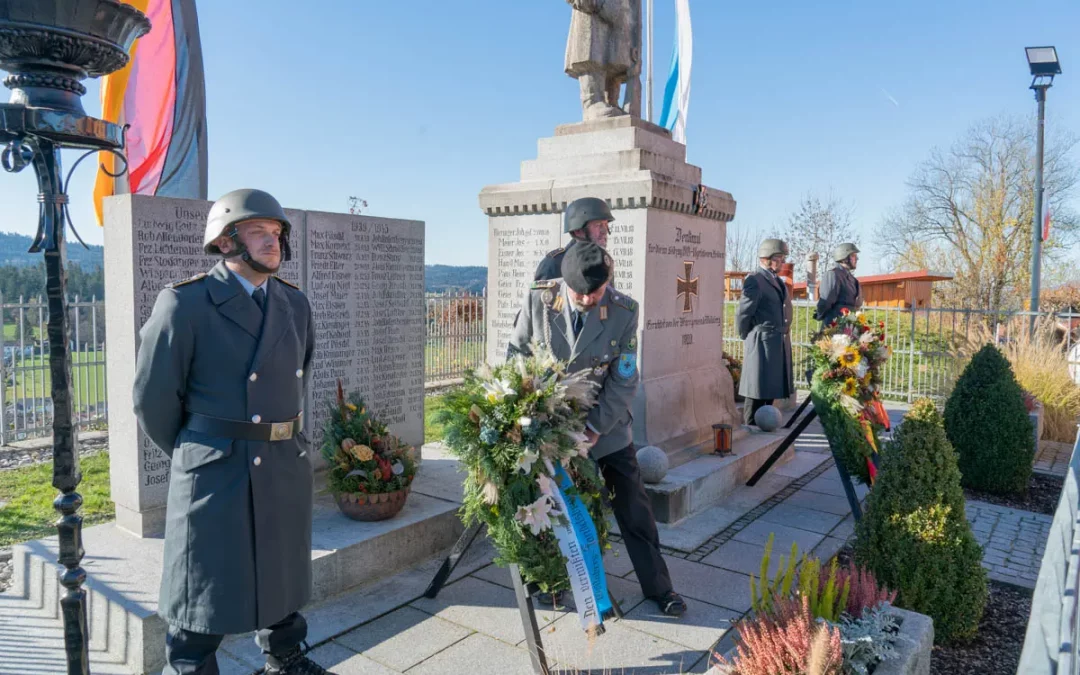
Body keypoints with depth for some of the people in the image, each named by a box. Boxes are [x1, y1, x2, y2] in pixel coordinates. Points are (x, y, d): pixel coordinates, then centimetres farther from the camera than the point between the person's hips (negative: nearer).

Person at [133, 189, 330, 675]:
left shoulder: (295, 303, 4)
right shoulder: (184, 303, -12)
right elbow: (153, 397, -6)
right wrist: (194, 455, 6)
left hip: (286, 470, 5)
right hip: (214, 475, -5)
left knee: (283, 579, 21)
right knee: (203, 599, 9)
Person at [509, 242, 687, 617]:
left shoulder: (624, 312, -15)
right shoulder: (538, 301, -13)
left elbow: (625, 381, -12)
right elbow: (515, 358, -1)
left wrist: (594, 428, -17)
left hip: (607, 428, 0)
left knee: (634, 508, 6)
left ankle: (658, 586, 24)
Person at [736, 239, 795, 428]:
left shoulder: (778, 281, 17)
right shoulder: (755, 280, -11)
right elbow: (743, 313, -11)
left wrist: (784, 337, 17)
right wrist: (746, 338, 0)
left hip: (780, 343, 9)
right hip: (762, 343, -9)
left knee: (772, 388, 14)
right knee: (758, 391, -3)